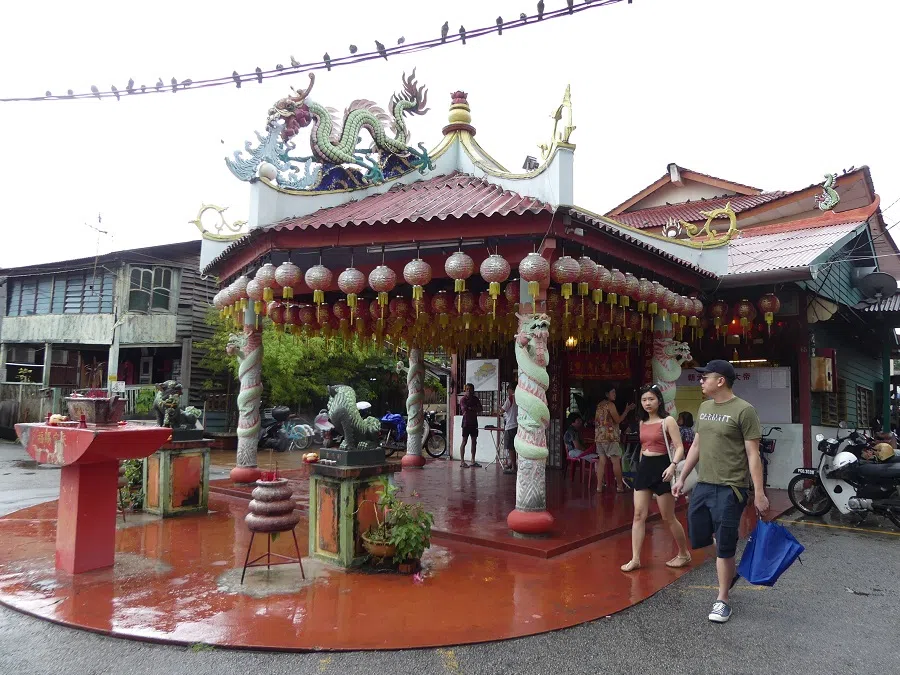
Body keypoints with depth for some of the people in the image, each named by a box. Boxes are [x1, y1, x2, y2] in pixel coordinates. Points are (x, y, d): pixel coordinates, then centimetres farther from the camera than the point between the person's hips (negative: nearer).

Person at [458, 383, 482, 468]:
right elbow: (464, 408, -18)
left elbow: (480, 409, 4)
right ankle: (462, 462, -3)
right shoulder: (463, 399, -5)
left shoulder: (475, 399, 11)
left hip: (474, 422, 6)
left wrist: (470, 408, -11)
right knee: (464, 442, -5)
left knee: (474, 441, 8)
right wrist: (474, 409, -9)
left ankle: (473, 461, 15)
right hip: (466, 422, -6)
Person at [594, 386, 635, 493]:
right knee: (616, 461, 0)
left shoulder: (599, 405, 15)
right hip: (609, 436, -8)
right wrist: (627, 410, -1)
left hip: (599, 436, 8)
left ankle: (599, 486, 3)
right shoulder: (610, 404, -8)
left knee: (602, 461, 6)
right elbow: (618, 420, -9)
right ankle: (620, 486, 4)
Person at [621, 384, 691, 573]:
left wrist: (673, 466, -30)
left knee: (668, 518, 5)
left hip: (660, 467, -6)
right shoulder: (643, 423, 11)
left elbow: (679, 448, -14)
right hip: (644, 467, 6)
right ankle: (635, 559, 6)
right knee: (639, 515, 1)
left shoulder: (668, 421, -8)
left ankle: (684, 554, 26)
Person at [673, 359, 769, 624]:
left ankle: (722, 601, 18)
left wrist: (759, 493, -14)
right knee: (698, 539, 13)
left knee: (724, 547, 2)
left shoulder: (744, 410, -12)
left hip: (730, 488, -7)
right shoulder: (704, 407, 10)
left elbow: (753, 454, -12)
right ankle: (728, 570, 40)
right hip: (703, 485, 7)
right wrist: (682, 478, 17)